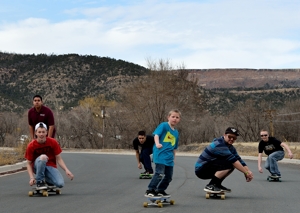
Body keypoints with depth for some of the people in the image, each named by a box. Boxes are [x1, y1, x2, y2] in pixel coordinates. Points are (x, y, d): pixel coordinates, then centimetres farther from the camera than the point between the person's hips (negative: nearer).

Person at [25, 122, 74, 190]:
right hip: (37, 167, -2)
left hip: (51, 166, 2)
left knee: (60, 184, -25)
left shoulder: (53, 142, -8)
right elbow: (29, 163, -5)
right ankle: (39, 182, -20)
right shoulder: (31, 146, -11)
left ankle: (47, 179, 11)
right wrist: (32, 178, -20)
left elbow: (59, 159, -2)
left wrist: (66, 170, -17)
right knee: (43, 157, -37)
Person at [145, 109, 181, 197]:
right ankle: (150, 190, -7)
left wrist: (173, 157, 23)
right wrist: (157, 143, -34)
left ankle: (160, 190, 26)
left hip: (169, 158, 8)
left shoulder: (176, 133, 17)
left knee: (168, 176, 10)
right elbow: (156, 134, -17)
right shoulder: (164, 125, -3)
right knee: (159, 174, -18)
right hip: (160, 154, -7)